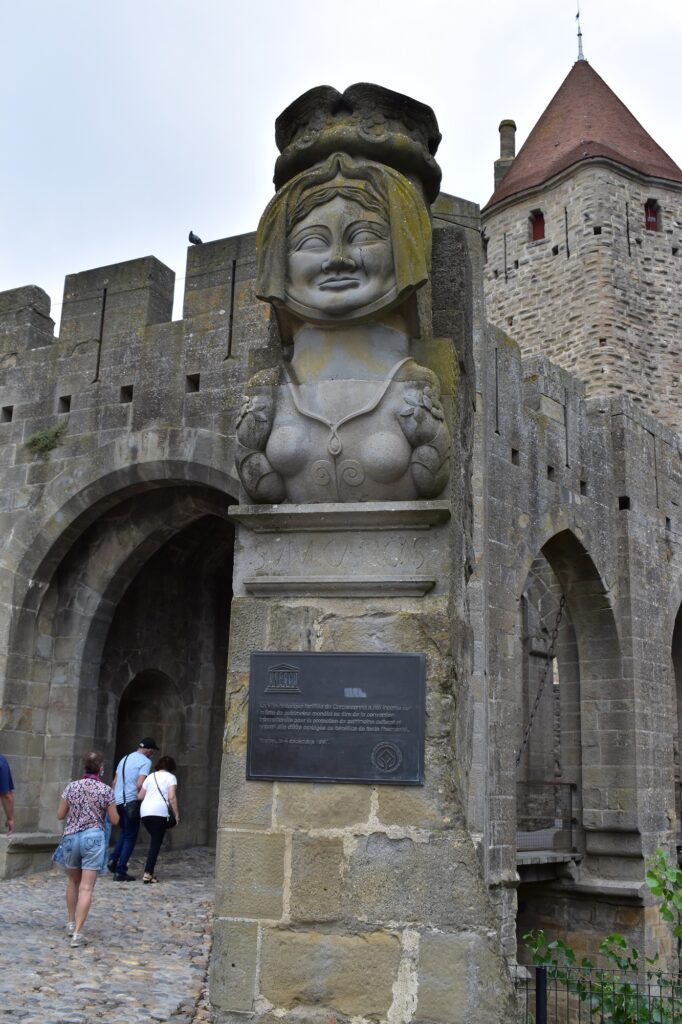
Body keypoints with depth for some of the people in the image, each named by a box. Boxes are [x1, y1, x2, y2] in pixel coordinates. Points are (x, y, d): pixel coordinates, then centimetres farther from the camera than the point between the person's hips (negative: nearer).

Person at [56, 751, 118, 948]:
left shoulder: (71, 787, 1)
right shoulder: (106, 790, -6)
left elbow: (60, 815, 7)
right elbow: (114, 820, 0)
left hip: (71, 837, 3)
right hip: (94, 837, -3)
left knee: (72, 882, 24)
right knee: (86, 887, -3)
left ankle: (71, 923, 33)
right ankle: (78, 932, -9)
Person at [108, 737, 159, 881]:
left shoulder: (124, 759, 17)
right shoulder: (145, 761, -8)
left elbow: (114, 782, 19)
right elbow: (140, 784, -19)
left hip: (118, 802, 7)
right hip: (131, 802, -7)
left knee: (125, 833, 23)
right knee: (130, 837, 2)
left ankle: (113, 860, 10)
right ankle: (120, 871, 1)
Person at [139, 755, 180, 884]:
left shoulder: (150, 776, 20)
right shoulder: (171, 777, 5)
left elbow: (140, 796, 18)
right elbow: (172, 797, -6)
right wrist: (176, 814, 0)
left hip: (145, 812, 5)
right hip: (159, 812, -5)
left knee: (154, 841, 19)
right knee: (156, 843, -3)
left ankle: (150, 871, 16)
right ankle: (147, 874, -12)